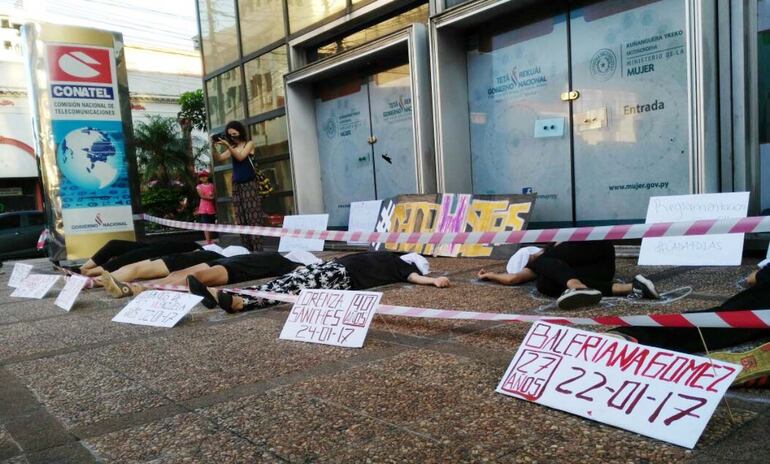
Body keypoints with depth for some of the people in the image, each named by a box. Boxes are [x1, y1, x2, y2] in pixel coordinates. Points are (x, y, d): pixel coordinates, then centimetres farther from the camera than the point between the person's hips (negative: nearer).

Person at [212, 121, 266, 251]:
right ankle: (247, 250, 2)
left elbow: (240, 157, -13)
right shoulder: (232, 147, 13)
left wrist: (227, 146, -21)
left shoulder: (249, 143, 3)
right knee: (241, 219, 0)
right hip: (236, 186, 5)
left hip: (250, 184, -5)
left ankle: (257, 249, -13)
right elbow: (219, 158, 1)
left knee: (253, 217, -10)